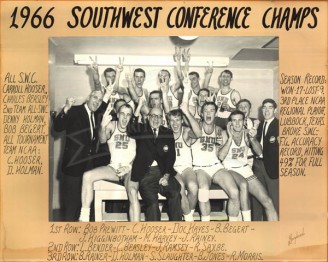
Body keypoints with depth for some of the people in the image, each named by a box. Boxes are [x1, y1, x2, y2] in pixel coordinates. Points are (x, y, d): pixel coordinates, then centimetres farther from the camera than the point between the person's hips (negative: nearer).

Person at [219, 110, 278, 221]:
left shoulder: (246, 133, 5)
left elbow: (259, 152, -6)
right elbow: (221, 156, -19)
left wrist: (252, 138, -23)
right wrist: (230, 137, -21)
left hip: (246, 169, 5)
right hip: (230, 170, -4)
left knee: (268, 202, -7)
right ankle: (247, 220, -31)